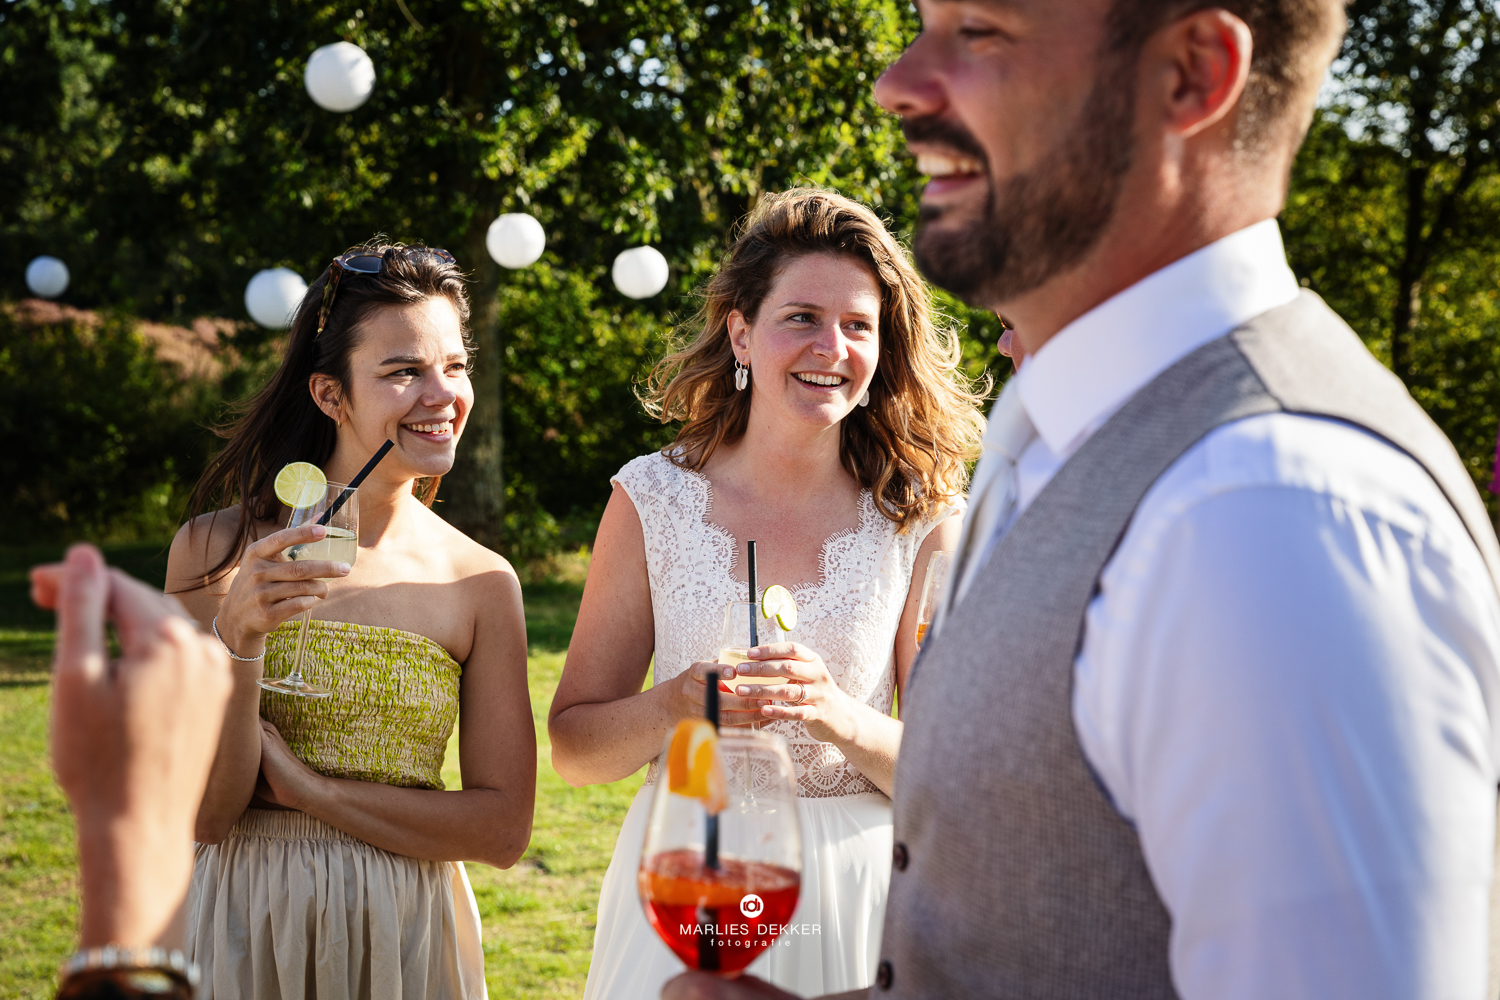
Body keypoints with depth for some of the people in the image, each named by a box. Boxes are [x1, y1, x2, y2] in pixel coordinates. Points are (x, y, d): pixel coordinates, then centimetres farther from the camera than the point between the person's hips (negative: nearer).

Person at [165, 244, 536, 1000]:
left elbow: (503, 831, -8)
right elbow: (205, 813, -10)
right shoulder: (218, 549, -8)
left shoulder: (482, 584, -5)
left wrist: (305, 787, -14)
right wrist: (238, 639, -24)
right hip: (245, 932, -1)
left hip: (403, 937, 1)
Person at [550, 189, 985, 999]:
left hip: (853, 892, 0)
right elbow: (573, 748, -1)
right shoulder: (653, 499, -4)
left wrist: (842, 719, -23)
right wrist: (673, 706, -20)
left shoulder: (919, 521, -4)